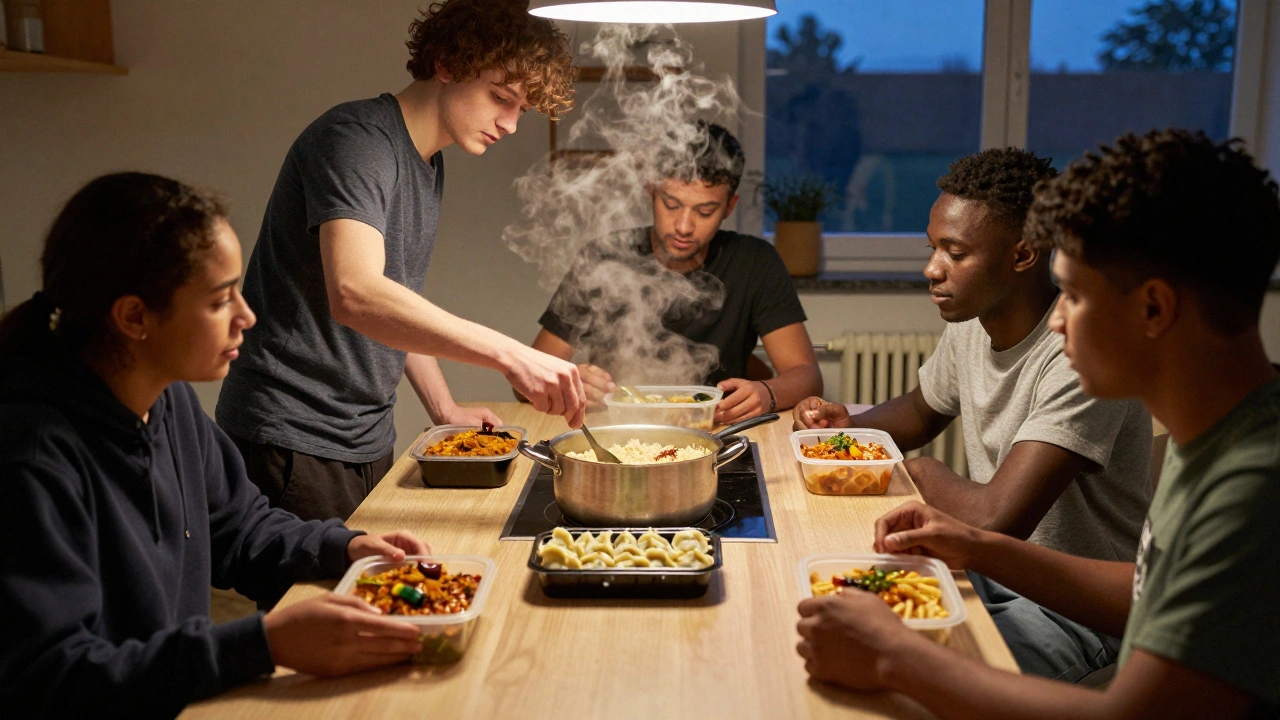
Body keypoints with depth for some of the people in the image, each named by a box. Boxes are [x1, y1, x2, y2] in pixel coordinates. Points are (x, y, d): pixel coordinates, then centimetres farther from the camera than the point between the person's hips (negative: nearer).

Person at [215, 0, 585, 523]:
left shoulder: (430, 165, 13)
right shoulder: (357, 138, -16)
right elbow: (354, 294, -33)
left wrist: (444, 409, 15)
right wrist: (509, 354, -37)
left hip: (368, 441, 9)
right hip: (294, 441, -9)